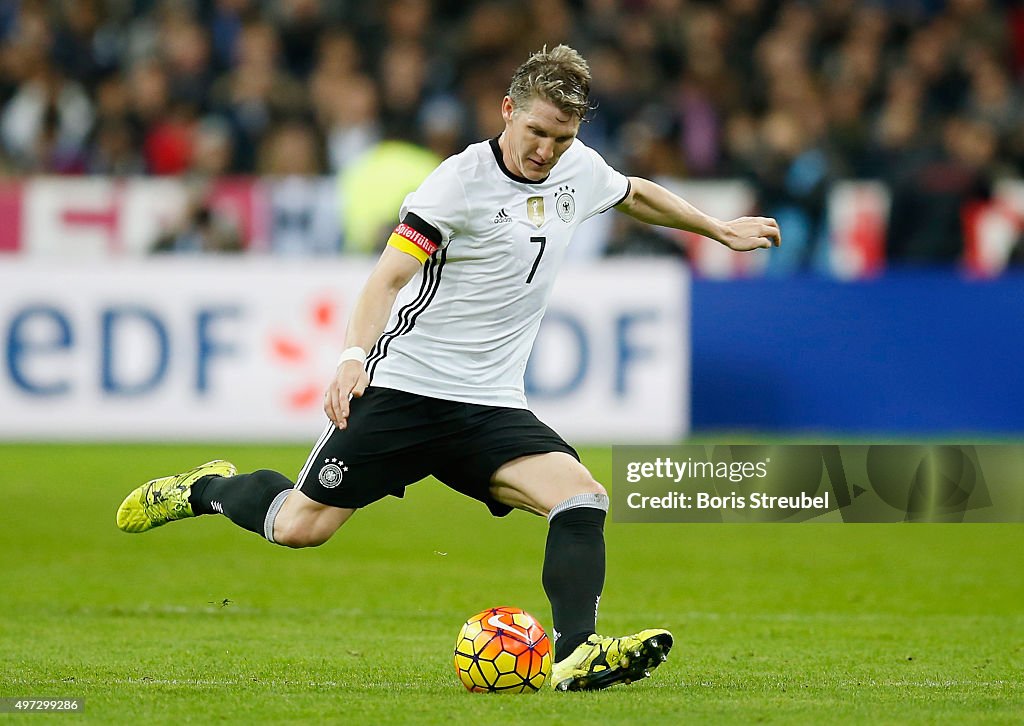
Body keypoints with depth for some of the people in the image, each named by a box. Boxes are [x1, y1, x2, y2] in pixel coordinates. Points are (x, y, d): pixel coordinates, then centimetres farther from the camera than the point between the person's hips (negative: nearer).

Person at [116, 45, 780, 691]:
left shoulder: (578, 171, 6)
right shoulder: (461, 181, -14)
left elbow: (637, 194, 30)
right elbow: (389, 276, -20)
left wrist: (720, 230, 38)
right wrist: (355, 357, -35)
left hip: (491, 406, 5)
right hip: (404, 389, -5)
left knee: (582, 497, -20)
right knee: (300, 527, -4)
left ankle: (576, 656, -27)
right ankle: (209, 489, 26)